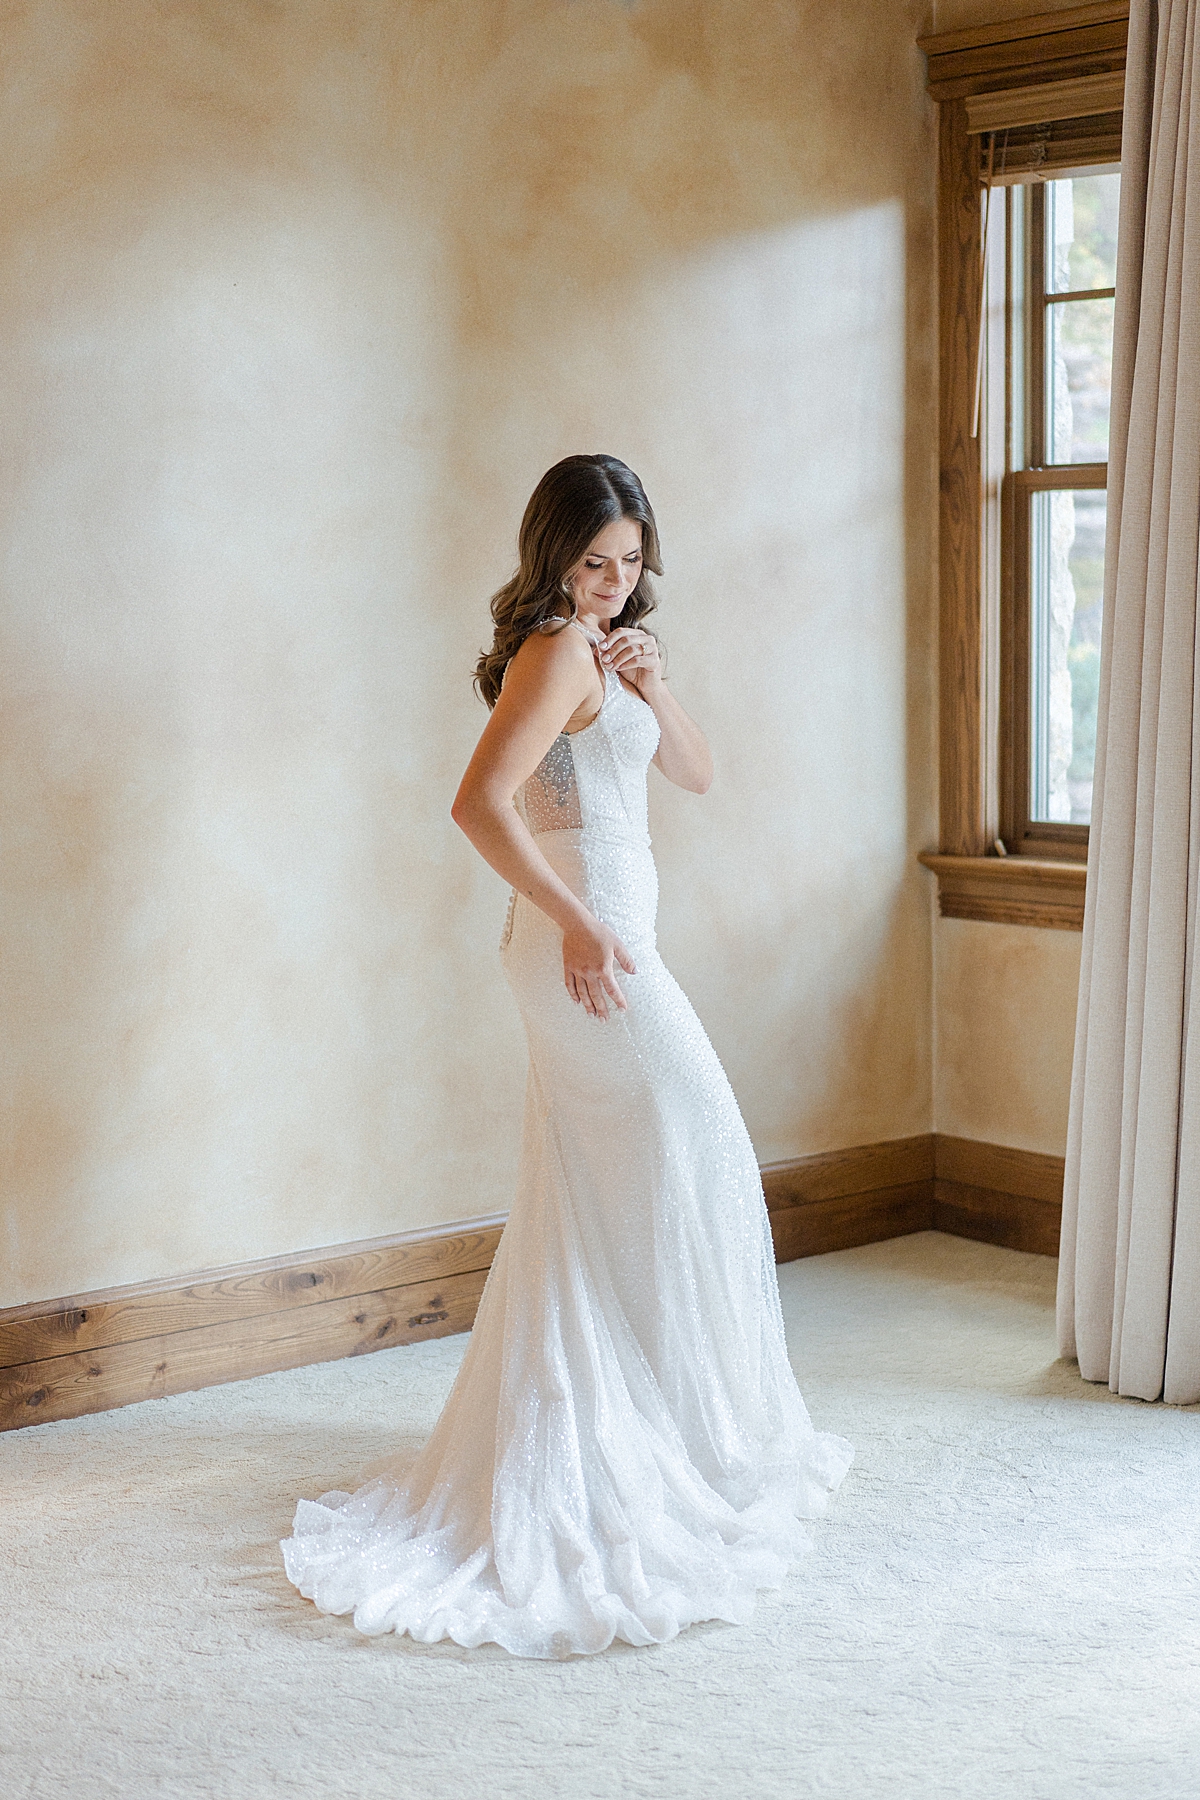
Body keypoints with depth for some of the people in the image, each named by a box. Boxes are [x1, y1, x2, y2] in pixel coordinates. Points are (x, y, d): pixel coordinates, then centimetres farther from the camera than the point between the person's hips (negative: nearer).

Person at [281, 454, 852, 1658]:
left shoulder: (602, 649, 14)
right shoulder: (558, 654, -16)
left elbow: (696, 774, 14)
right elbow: (480, 804, -28)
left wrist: (651, 688, -4)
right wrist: (579, 922, -22)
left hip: (591, 942, 10)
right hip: (590, 948, -10)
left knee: (585, 1201, 15)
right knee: (691, 1167, 0)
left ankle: (551, 1452, 24)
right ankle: (704, 1435, 12)